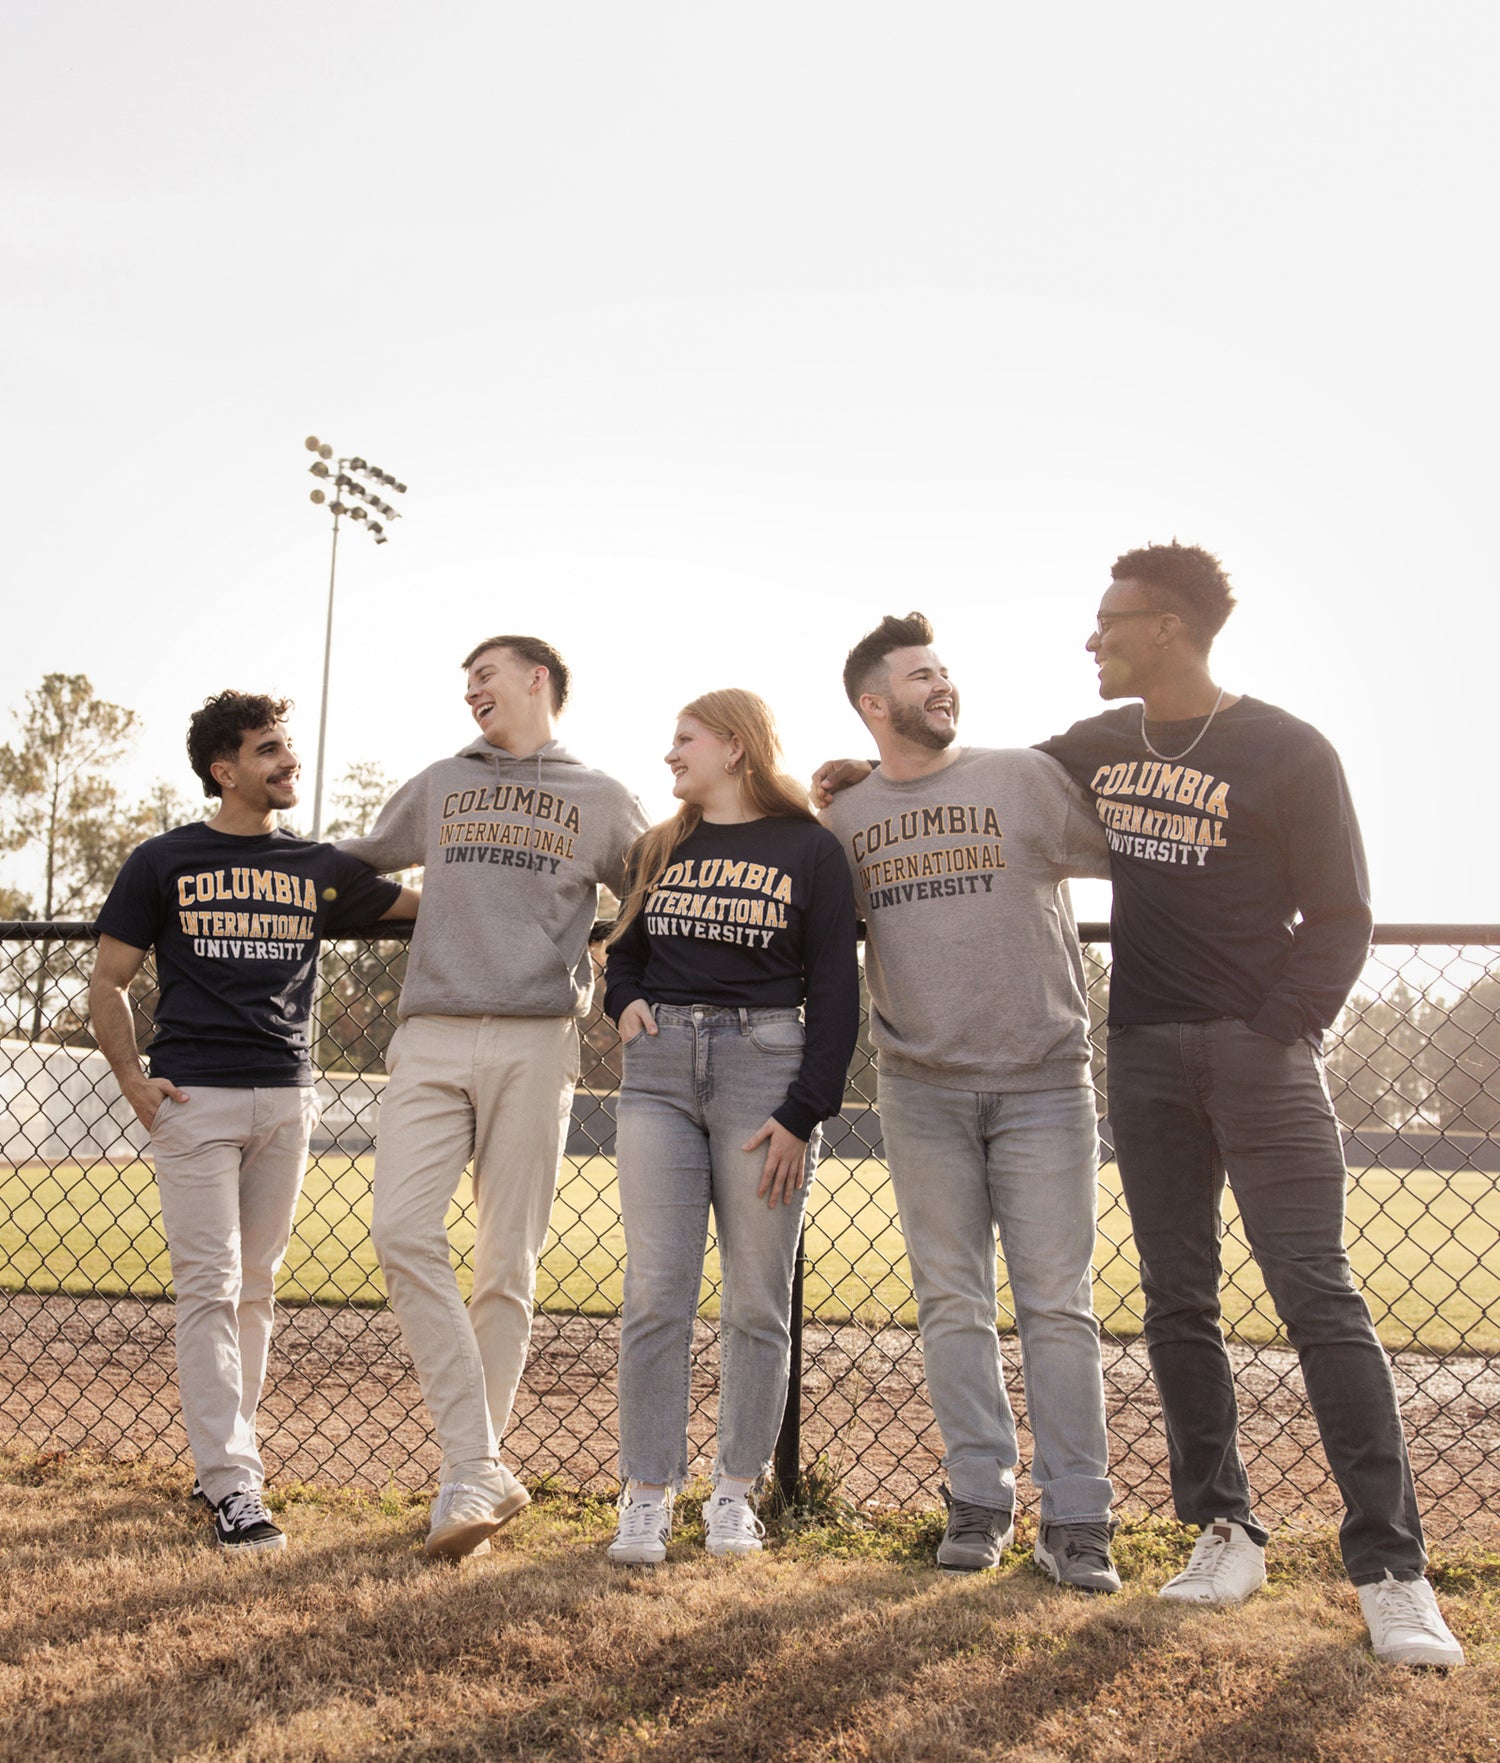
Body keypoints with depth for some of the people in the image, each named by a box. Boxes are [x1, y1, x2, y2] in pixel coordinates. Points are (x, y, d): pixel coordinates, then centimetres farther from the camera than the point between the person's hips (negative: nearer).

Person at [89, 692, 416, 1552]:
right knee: (210, 1288, -6)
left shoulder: (322, 868, 12)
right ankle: (233, 1486, -5)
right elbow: (109, 981, 7)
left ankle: (224, 1454, 21)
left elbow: (434, 902, 14)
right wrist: (133, 1078, -5)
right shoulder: (163, 861, 5)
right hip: (195, 1098, -3)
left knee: (256, 1288, 9)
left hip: (287, 1099, 3)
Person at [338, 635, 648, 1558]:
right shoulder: (439, 786, 21)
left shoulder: (604, 799, 14)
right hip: (431, 1039, 2)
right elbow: (356, 866, 34)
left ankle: (474, 1468, 11)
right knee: (404, 1231, -15)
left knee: (509, 1260, -1)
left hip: (535, 1042, -2)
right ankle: (477, 1466, -12)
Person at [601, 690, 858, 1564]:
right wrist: (625, 1003, 4)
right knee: (656, 1296, 0)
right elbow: (625, 951, 28)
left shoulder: (810, 849, 2)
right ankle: (649, 1494, 7)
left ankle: (737, 1492, 15)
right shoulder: (660, 849, 16)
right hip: (660, 1072, 3)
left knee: (757, 1302, 3)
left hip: (765, 1067, -3)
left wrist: (803, 1113, -9)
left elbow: (836, 992, -2)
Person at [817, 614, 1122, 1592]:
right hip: (921, 1089, 2)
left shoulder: (1029, 778, 1)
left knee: (1057, 1304, 0)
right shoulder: (842, 817, 9)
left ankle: (1076, 1520, 8)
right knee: (953, 1303, 7)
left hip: (1043, 1082, -2)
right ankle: (981, 1500, 19)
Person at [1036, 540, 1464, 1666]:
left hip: (1258, 1050, -5)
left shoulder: (1288, 752, -4)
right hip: (1145, 1055, 5)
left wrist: (1276, 1038, -15)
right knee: (1178, 1305, 6)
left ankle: (1392, 1571, -6)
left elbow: (1340, 920, -5)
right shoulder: (1098, 748, 12)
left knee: (1319, 1296, -11)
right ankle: (1225, 1530, 17)